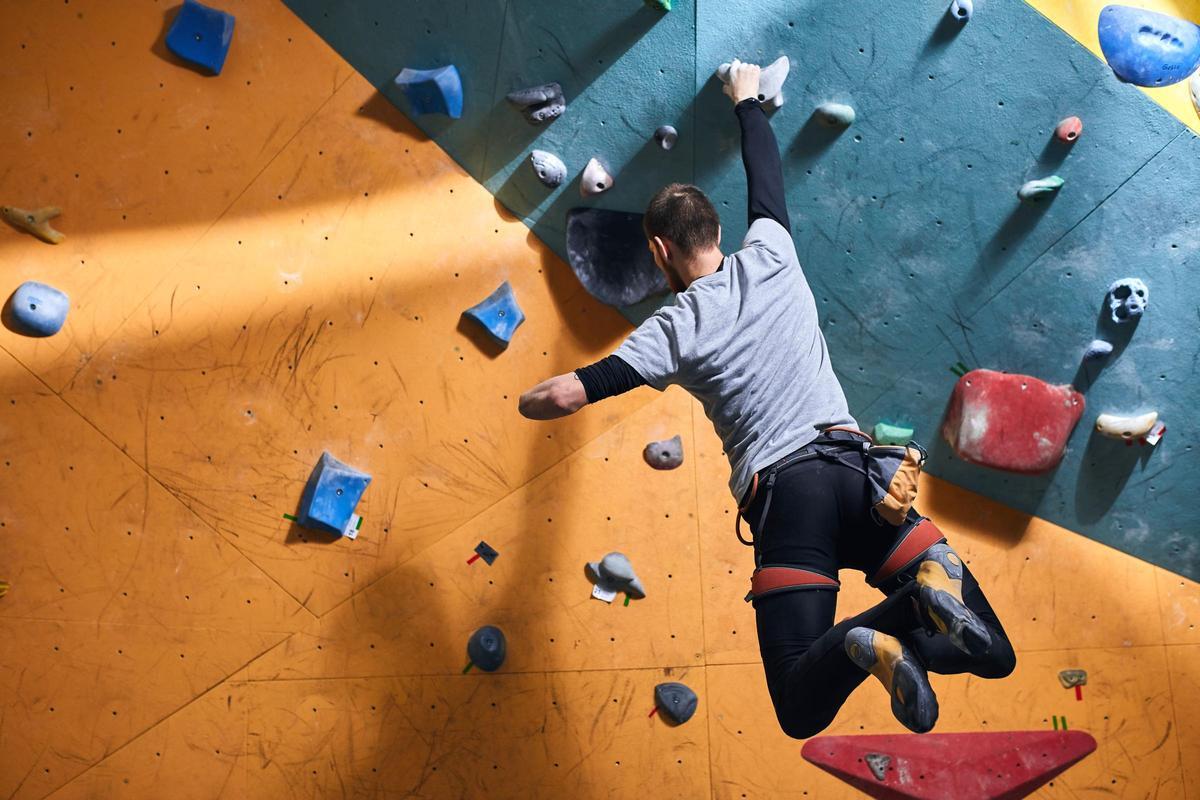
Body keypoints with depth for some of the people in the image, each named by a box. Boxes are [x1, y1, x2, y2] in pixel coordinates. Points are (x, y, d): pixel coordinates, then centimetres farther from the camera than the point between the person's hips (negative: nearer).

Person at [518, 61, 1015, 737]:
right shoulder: (771, 253, 12)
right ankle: (935, 585, -28)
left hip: (784, 491, -4)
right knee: (992, 654, 6)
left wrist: (529, 401, 19)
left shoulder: (677, 326, 2)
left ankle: (869, 644, -33)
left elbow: (567, 394, -4)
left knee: (803, 714, -1)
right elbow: (767, 174, 32)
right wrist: (747, 101, 48)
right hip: (856, 467, 4)